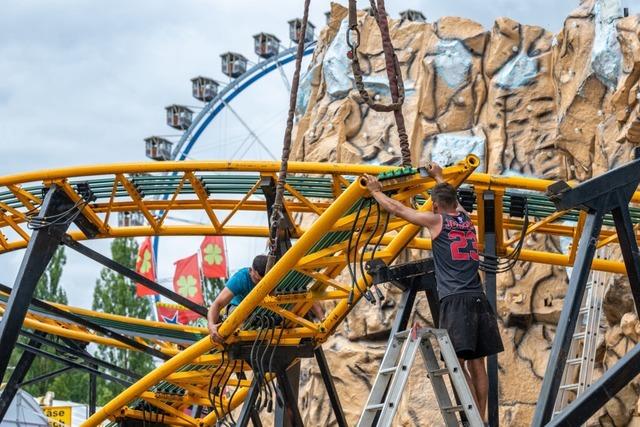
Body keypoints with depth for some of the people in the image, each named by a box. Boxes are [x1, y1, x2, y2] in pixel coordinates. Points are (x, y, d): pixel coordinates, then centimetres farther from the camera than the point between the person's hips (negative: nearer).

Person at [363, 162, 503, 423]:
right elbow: (451, 199, 41)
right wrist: (439, 178, 57)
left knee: (458, 361, -10)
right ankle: (481, 419, 8)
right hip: (478, 298, 6)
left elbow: (396, 208, 12)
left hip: (455, 299, -6)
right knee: (476, 363, 8)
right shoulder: (466, 218, 18)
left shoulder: (436, 220, 4)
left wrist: (376, 191, 28)